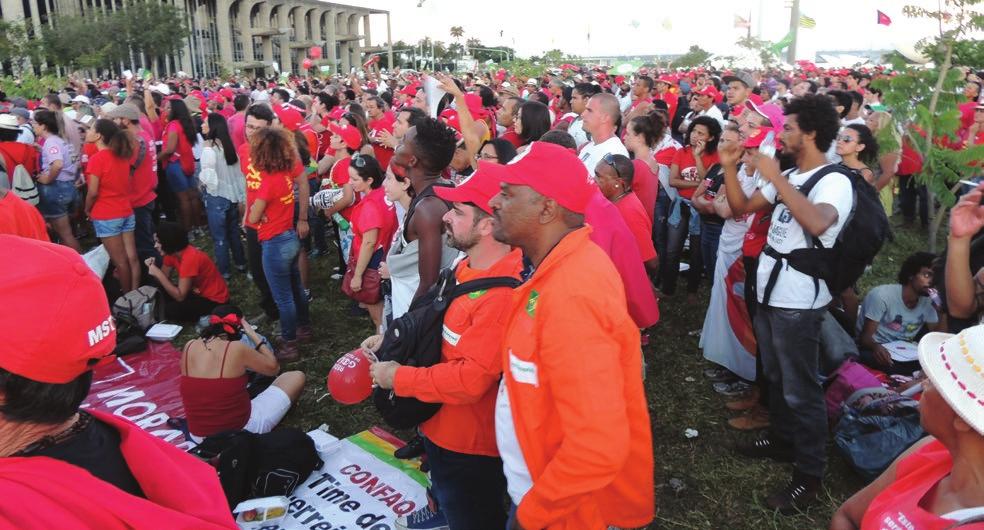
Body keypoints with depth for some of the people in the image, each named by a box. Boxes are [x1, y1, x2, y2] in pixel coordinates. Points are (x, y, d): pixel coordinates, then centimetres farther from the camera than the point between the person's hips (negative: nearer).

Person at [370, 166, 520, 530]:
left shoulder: (500, 296, -33)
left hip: (470, 448, -9)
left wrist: (398, 377, -21)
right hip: (442, 428, 9)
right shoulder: (469, 267, -1)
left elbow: (469, 380, -31)